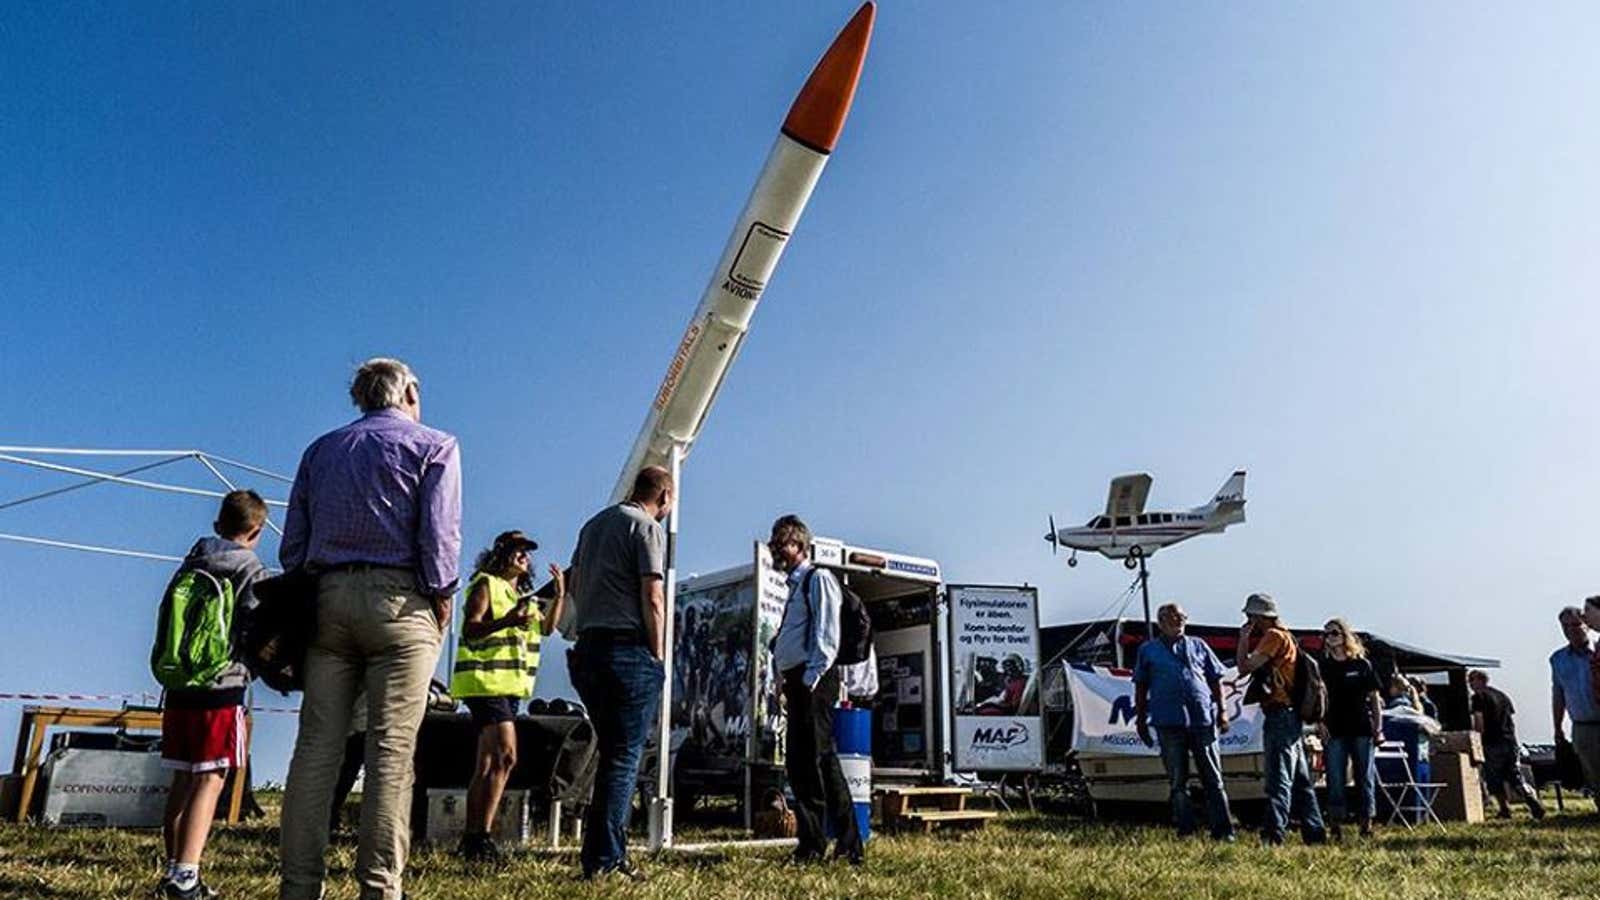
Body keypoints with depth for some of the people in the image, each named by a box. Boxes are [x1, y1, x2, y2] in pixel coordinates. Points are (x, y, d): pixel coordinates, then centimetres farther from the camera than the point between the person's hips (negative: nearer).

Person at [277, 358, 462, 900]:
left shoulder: (322, 449, 20)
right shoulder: (433, 446, 6)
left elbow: (293, 542, 15)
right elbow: (439, 534, -6)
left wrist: (305, 603, 17)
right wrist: (442, 600, 1)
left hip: (328, 597, 5)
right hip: (398, 599, -4)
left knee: (316, 746, 4)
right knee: (391, 751, -5)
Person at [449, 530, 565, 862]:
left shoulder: (522, 594, 21)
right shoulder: (486, 585, -5)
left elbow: (545, 628, 18)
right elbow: (470, 631, -15)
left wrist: (559, 595, 7)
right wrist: (506, 621, -31)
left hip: (510, 686, 9)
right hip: (485, 682, -9)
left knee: (487, 763, 11)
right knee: (505, 756, -19)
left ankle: (471, 838, 16)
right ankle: (482, 836, -18)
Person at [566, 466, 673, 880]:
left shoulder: (594, 523, 18)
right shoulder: (647, 527, -6)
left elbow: (574, 584, 22)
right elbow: (652, 598, -12)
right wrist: (657, 656, -7)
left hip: (589, 645, 8)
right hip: (630, 650, -8)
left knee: (611, 752, 15)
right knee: (624, 757, -2)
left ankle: (603, 852, 18)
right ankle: (605, 858, -2)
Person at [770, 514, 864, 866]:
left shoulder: (818, 579, -3)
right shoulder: (796, 586, 24)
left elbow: (826, 636, -12)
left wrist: (811, 680, -18)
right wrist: (789, 684, 15)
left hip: (814, 681, -10)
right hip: (797, 682, 10)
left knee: (811, 761, -10)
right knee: (797, 762, 10)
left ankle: (813, 846, -6)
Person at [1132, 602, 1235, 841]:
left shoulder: (1198, 646, 14)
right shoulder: (1148, 650, 11)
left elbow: (1215, 679, 14)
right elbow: (1141, 687, 12)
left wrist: (1222, 710, 5)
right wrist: (1140, 719, 8)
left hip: (1203, 719, 1)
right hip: (1169, 722, 0)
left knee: (1213, 778, 3)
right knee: (1177, 780, 5)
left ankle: (1222, 829, 8)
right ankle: (1185, 830, 12)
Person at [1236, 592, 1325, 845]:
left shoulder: (1274, 635, -10)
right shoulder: (1282, 636, 20)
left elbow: (1245, 666, -18)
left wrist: (1243, 638, -9)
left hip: (1280, 715, -10)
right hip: (1290, 716, 10)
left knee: (1279, 778, -15)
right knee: (1300, 779, 16)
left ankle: (1273, 835, -20)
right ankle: (1315, 832, 23)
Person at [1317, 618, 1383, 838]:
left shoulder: (1362, 665, 4)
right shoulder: (1323, 667, 6)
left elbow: (1374, 697, 6)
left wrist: (1378, 727, 1)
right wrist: (1320, 723, -6)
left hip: (1362, 730, 0)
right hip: (1334, 731, 0)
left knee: (1365, 777, 5)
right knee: (1335, 779, 0)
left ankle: (1366, 822, 13)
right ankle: (1336, 824, 4)